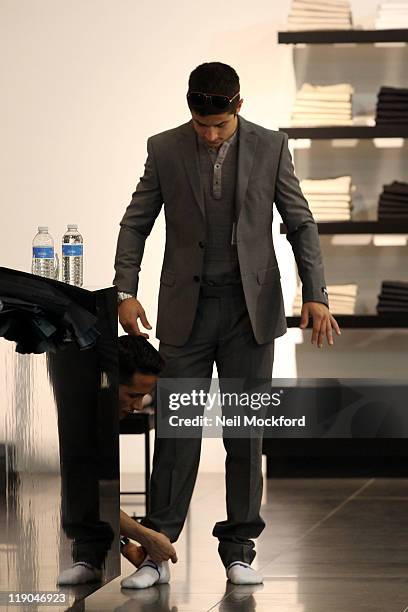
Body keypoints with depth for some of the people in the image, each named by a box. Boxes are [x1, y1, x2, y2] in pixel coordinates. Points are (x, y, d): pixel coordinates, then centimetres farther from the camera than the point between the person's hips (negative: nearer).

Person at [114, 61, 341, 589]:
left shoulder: (270, 148, -1)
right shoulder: (164, 150, 0)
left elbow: (301, 224, 3)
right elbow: (136, 222, 6)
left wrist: (315, 295, -7)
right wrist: (126, 291, -5)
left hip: (250, 308, 0)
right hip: (187, 309, 0)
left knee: (246, 432, 3)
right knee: (176, 430, -2)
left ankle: (239, 551, 11)